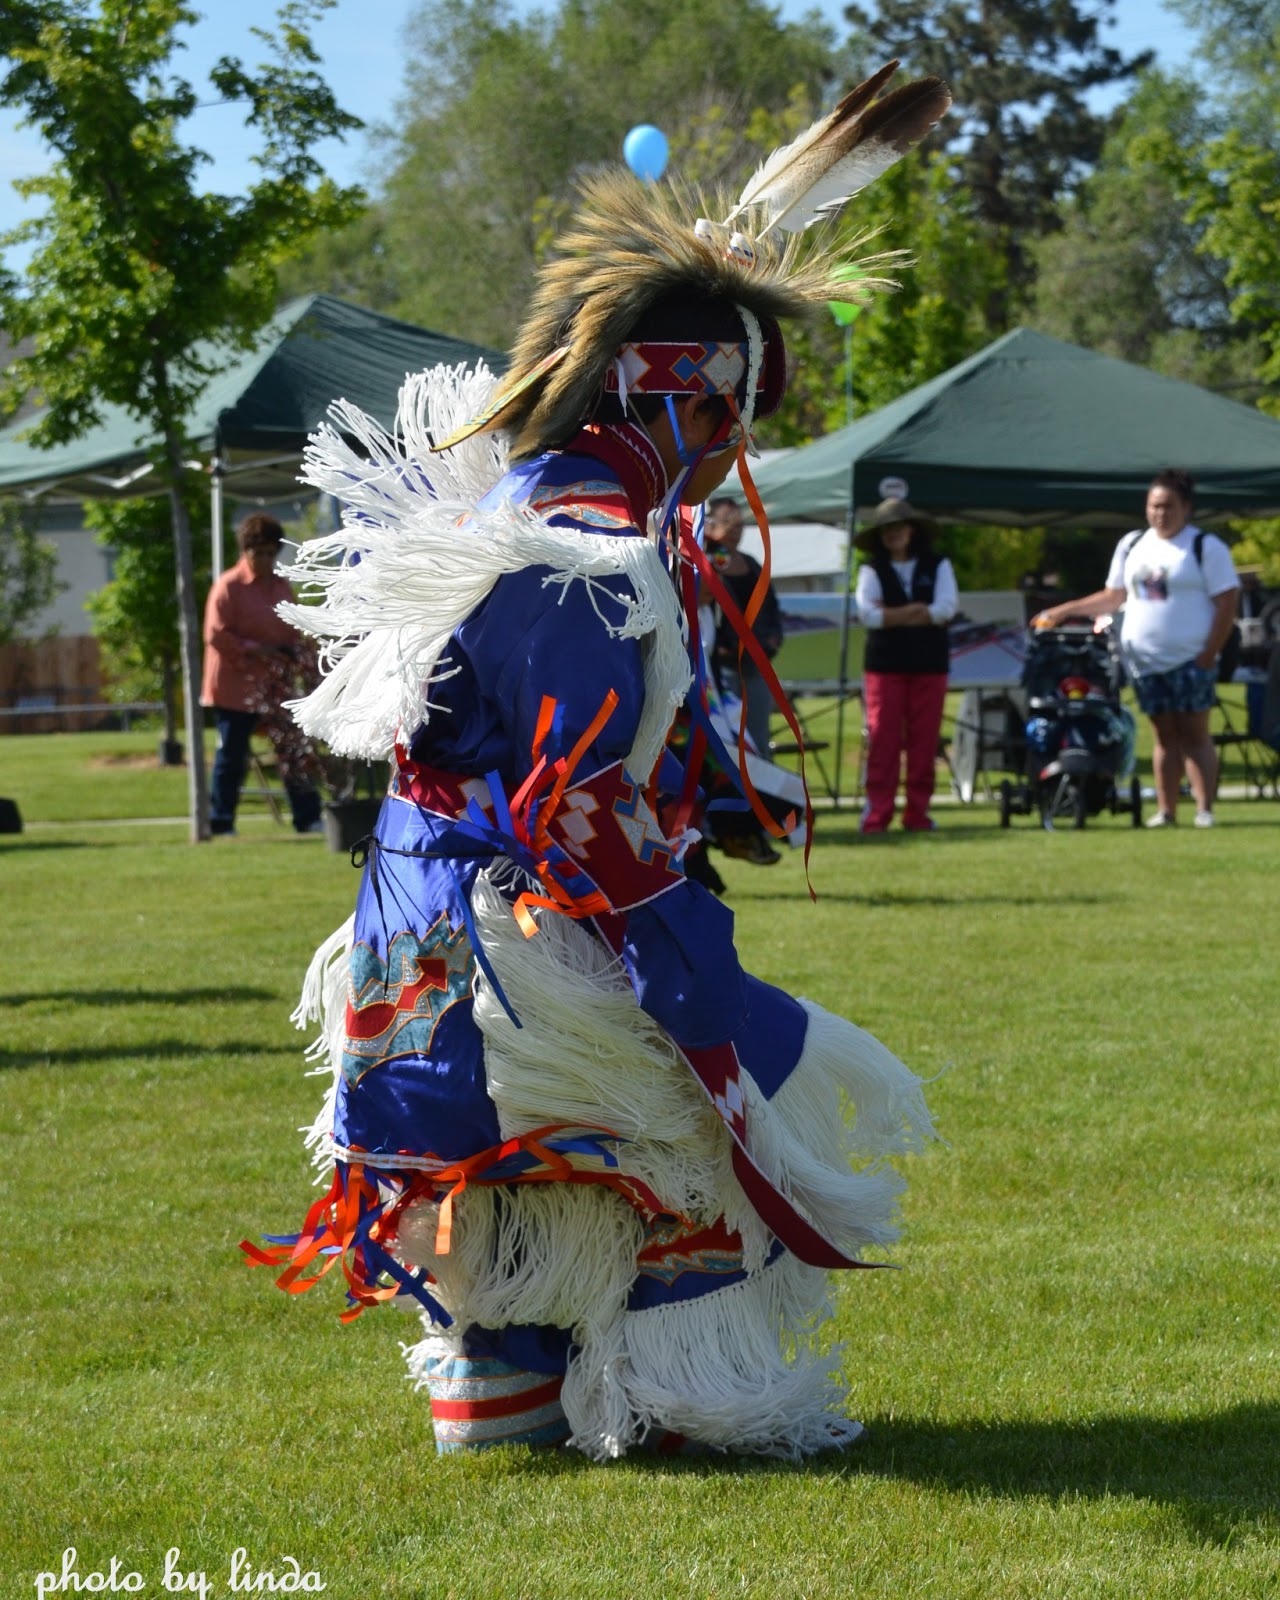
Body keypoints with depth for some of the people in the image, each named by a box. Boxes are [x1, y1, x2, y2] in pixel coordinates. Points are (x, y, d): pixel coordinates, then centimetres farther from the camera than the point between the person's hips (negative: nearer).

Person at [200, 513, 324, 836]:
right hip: (236, 685, -5)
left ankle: (308, 818, 4)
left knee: (297, 748, 0)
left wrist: (299, 653, -4)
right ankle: (221, 822, 10)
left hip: (276, 685, 6)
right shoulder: (228, 586, -8)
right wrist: (255, 651, -19)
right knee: (232, 755, 1)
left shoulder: (281, 587, 11)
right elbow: (215, 635, -13)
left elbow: (292, 630, 18)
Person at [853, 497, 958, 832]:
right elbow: (867, 613, -10)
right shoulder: (872, 569, 6)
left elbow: (947, 608, -7)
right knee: (883, 739, -5)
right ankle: (877, 813, -3)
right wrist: (916, 611, -12)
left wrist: (892, 615, -10)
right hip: (884, 665, -1)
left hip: (929, 665, 1)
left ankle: (918, 812, 6)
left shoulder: (937, 565, 9)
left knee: (924, 740, 0)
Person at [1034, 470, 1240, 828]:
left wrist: (1209, 655, -14)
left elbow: (1227, 602, -8)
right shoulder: (1132, 545, 12)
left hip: (1190, 660, -5)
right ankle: (1166, 811, 8)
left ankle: (1205, 809, -5)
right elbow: (1114, 597, 18)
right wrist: (1065, 610, 9)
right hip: (1145, 661, 5)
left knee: (1195, 734, -5)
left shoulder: (1206, 547, -5)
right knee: (1165, 735, 7)